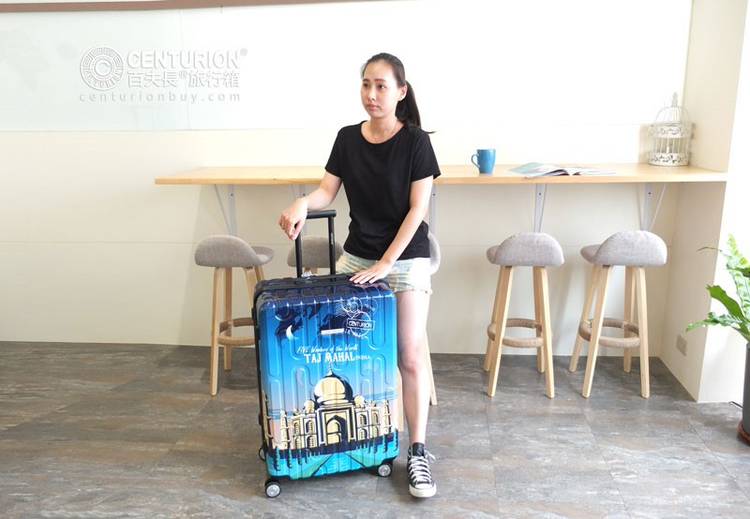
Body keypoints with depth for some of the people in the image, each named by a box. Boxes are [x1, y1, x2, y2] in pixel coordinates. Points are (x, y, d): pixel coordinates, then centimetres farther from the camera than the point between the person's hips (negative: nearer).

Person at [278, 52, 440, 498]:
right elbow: (327, 192, 0)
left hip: (406, 259, -4)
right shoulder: (348, 138, 2)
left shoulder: (415, 141, -10)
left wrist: (385, 264, -16)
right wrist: (302, 203, -23)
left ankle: (418, 452, 7)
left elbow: (418, 209, -12)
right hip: (355, 256, 4)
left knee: (411, 356, -5)